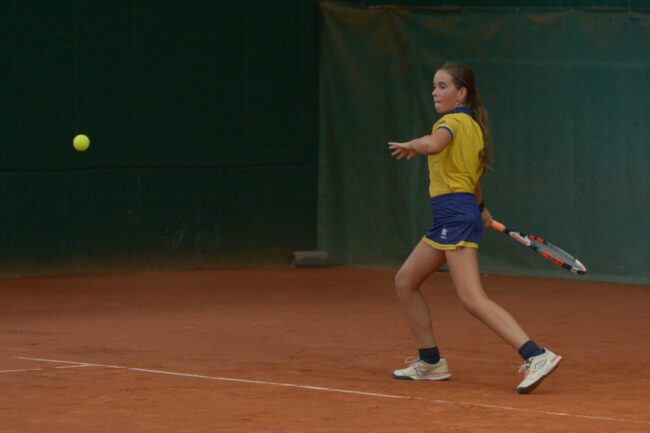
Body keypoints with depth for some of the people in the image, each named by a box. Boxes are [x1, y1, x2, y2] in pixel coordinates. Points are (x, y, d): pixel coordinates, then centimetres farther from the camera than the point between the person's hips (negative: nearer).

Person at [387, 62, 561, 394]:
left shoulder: (453, 121, -9)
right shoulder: (472, 126, 19)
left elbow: (433, 144, -32)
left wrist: (412, 145, -11)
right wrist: (480, 208, 48)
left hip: (456, 216, -10)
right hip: (448, 220, 10)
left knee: (473, 299, -19)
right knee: (404, 282, 17)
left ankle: (536, 356, -28)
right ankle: (430, 361, 22)